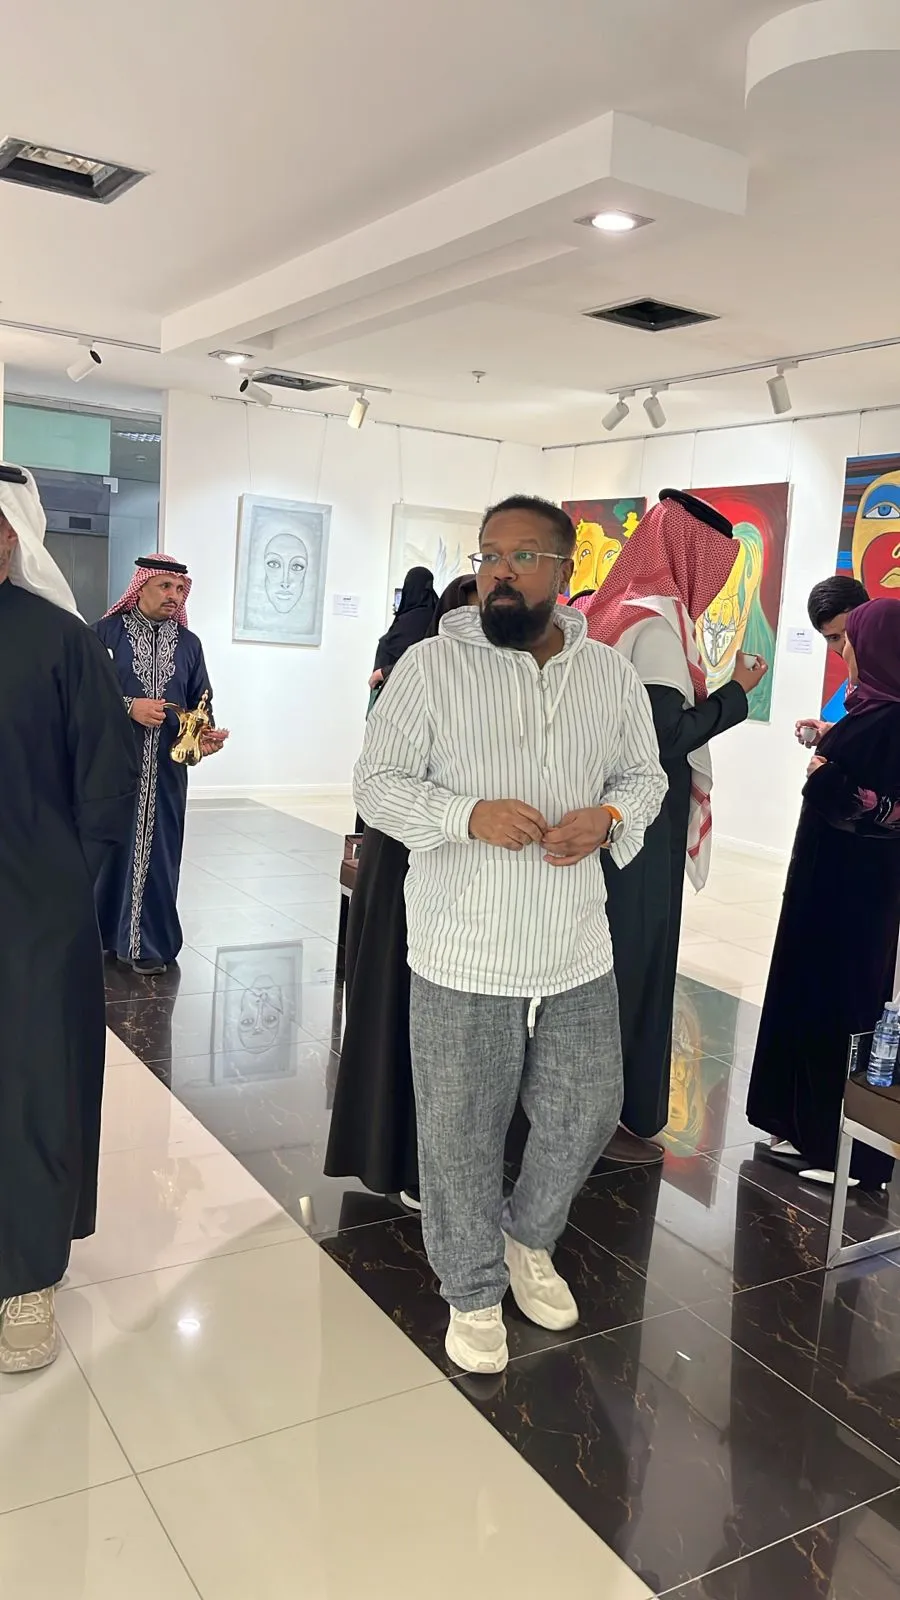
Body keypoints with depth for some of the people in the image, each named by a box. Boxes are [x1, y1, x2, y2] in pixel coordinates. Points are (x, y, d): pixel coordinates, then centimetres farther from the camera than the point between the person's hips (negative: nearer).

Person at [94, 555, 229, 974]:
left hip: (166, 767, 3)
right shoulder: (107, 632, -2)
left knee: (157, 847, 5)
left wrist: (207, 733, -8)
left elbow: (201, 702, 11)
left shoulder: (188, 643, 10)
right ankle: (97, 933, 17)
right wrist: (130, 707, -17)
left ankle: (146, 940, 14)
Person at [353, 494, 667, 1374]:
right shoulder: (431, 665, -7)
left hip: (578, 954, 4)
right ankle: (474, 1291, 34)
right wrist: (470, 815, -23)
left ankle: (527, 1238, 46)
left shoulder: (612, 675, 3)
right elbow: (377, 782, -6)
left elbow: (644, 775, 13)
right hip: (462, 959, -3)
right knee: (461, 1134, 9)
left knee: (585, 1114, 17)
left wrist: (609, 817, -11)